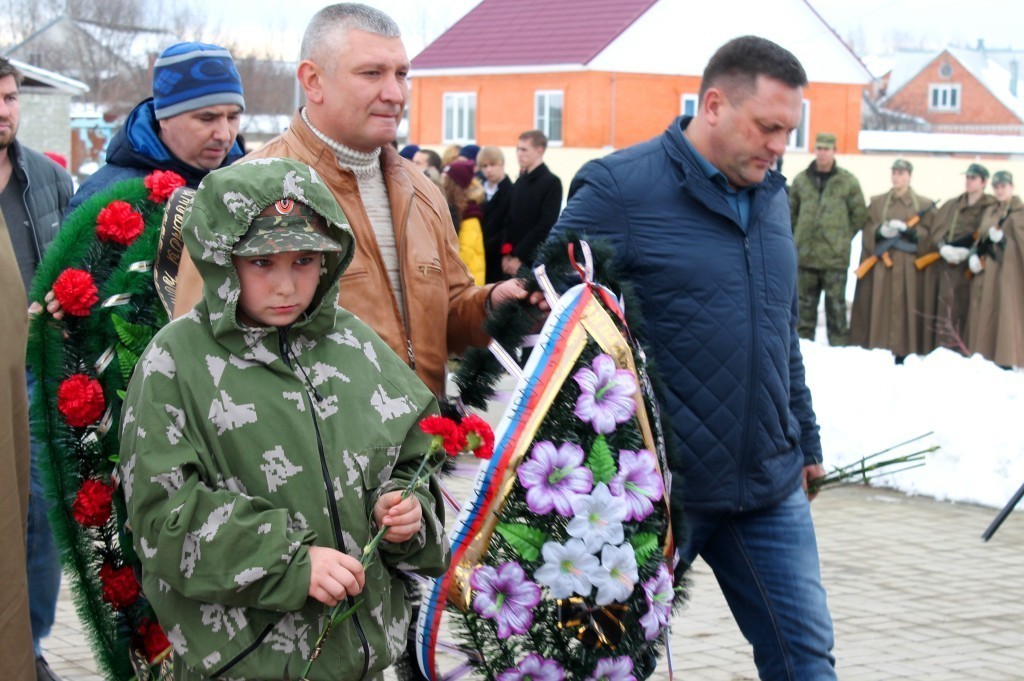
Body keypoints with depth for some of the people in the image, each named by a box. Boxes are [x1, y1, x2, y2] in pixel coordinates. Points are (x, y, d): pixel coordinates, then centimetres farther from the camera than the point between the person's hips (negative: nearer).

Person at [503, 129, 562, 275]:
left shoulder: (551, 183, -5)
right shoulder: (519, 183, 15)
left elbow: (546, 225, -13)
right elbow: (510, 221, 14)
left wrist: (519, 257, -14)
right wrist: (506, 253, -1)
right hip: (514, 259, 6)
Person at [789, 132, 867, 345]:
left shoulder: (848, 181, 0)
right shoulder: (801, 180, 7)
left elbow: (859, 214, 7)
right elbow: (792, 211, 18)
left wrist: (843, 237, 4)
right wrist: (800, 236, 13)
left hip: (835, 256, -3)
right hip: (806, 255, 3)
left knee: (836, 305, 0)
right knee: (805, 303, 9)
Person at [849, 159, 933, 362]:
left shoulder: (923, 205, 9)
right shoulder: (877, 202, 15)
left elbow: (928, 233, 2)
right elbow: (867, 230, 9)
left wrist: (906, 229, -14)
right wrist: (881, 231, -12)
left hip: (908, 266, -2)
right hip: (881, 264, 2)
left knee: (903, 307, -6)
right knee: (879, 308, -3)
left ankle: (901, 356, -4)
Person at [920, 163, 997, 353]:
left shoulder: (991, 208, 4)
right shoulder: (951, 206, 18)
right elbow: (937, 231, 8)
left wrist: (968, 252, -21)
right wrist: (944, 248, -12)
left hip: (969, 268, -3)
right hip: (946, 266, 3)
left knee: (962, 312, -9)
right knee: (942, 309, -3)